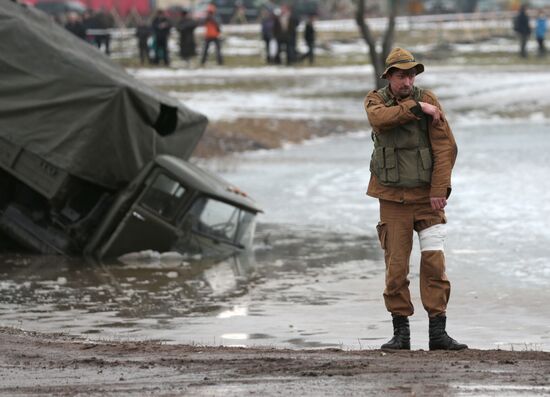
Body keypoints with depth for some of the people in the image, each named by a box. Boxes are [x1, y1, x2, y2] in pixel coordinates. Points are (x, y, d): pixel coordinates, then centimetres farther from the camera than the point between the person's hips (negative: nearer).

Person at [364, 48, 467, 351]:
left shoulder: (428, 100, -2)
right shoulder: (375, 99, 2)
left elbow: (445, 147, -7)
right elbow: (380, 117, -23)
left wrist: (439, 191, -13)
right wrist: (416, 108, -19)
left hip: (427, 197, -1)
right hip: (393, 198, 1)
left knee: (434, 263, -8)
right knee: (396, 267, 0)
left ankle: (438, 332, -6)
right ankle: (400, 333, 8)